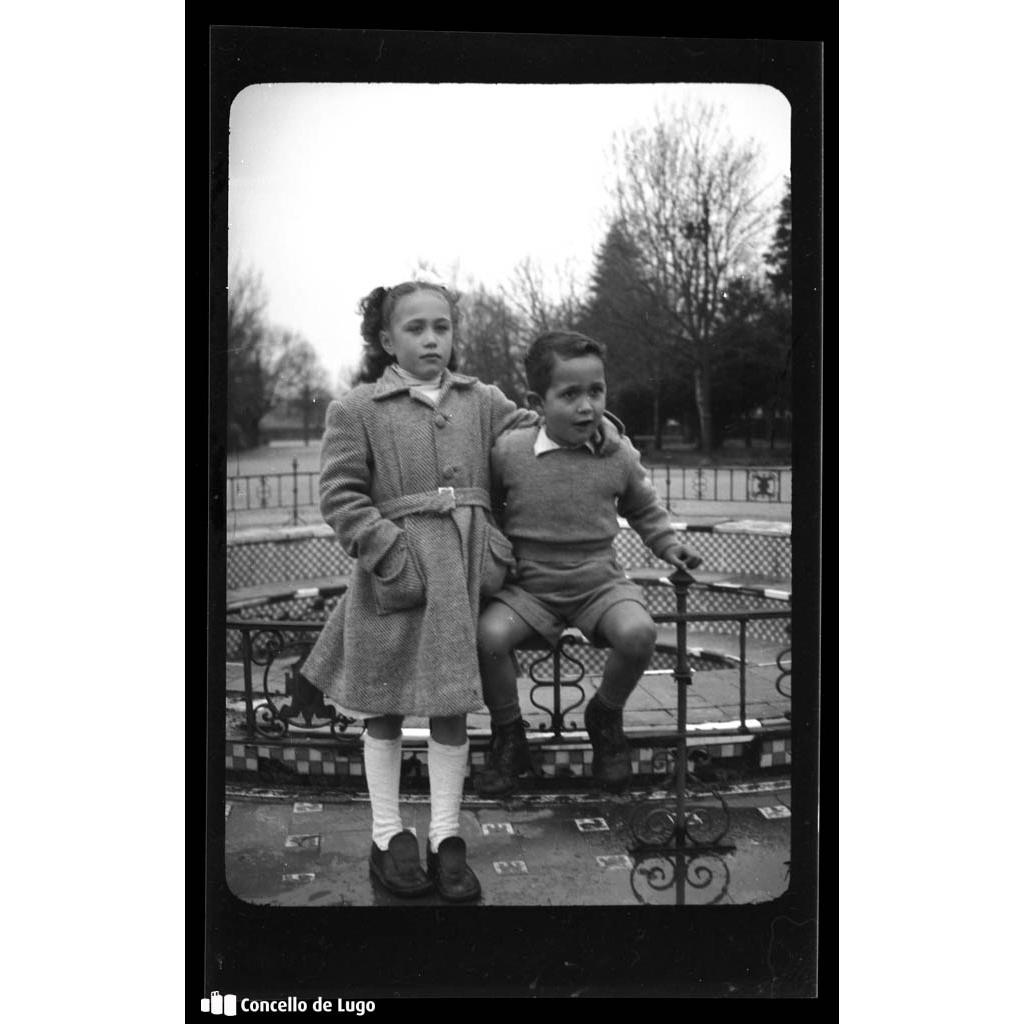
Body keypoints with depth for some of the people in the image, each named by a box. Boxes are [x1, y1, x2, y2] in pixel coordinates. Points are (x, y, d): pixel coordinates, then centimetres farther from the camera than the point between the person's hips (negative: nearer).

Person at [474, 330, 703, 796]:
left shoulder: (618, 454, -2)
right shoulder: (507, 451, -7)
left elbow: (644, 508, 17)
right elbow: (486, 509, 10)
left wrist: (669, 545, 7)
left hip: (599, 582, 1)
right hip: (528, 586, -1)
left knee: (638, 632, -27)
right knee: (488, 634, -28)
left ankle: (605, 719, 5)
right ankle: (509, 737, 0)